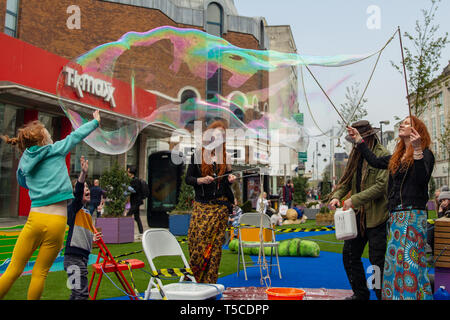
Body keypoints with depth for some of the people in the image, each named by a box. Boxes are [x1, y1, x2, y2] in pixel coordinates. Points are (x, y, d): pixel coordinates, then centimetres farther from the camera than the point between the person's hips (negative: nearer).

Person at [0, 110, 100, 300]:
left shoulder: (24, 162, 13)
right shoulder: (57, 150, 5)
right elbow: (77, 135, 20)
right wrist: (96, 121, 35)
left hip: (35, 219, 2)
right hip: (57, 222, -2)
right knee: (40, 273, 6)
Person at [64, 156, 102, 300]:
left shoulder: (87, 212, 19)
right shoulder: (74, 207, -5)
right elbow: (77, 191, -25)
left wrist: (92, 238, 15)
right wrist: (83, 173, -38)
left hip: (83, 257, 9)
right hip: (73, 257, -9)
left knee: (77, 293, 14)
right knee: (81, 293, -13)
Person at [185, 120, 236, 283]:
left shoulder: (225, 157, 10)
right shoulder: (198, 155, 4)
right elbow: (188, 178, 5)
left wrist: (230, 179, -3)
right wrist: (201, 180, -13)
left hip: (220, 206, 1)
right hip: (201, 205, -1)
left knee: (215, 243, 1)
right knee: (194, 239, -5)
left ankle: (209, 281, 10)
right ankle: (193, 277, 13)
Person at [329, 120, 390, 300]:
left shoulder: (383, 155, -10)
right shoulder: (355, 155, 13)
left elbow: (381, 185, -19)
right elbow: (346, 181, 13)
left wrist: (354, 200, -22)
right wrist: (336, 196, -6)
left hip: (376, 217, -7)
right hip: (357, 215, 8)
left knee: (377, 260, -1)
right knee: (349, 255, 11)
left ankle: (382, 295, 16)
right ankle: (360, 294, 25)